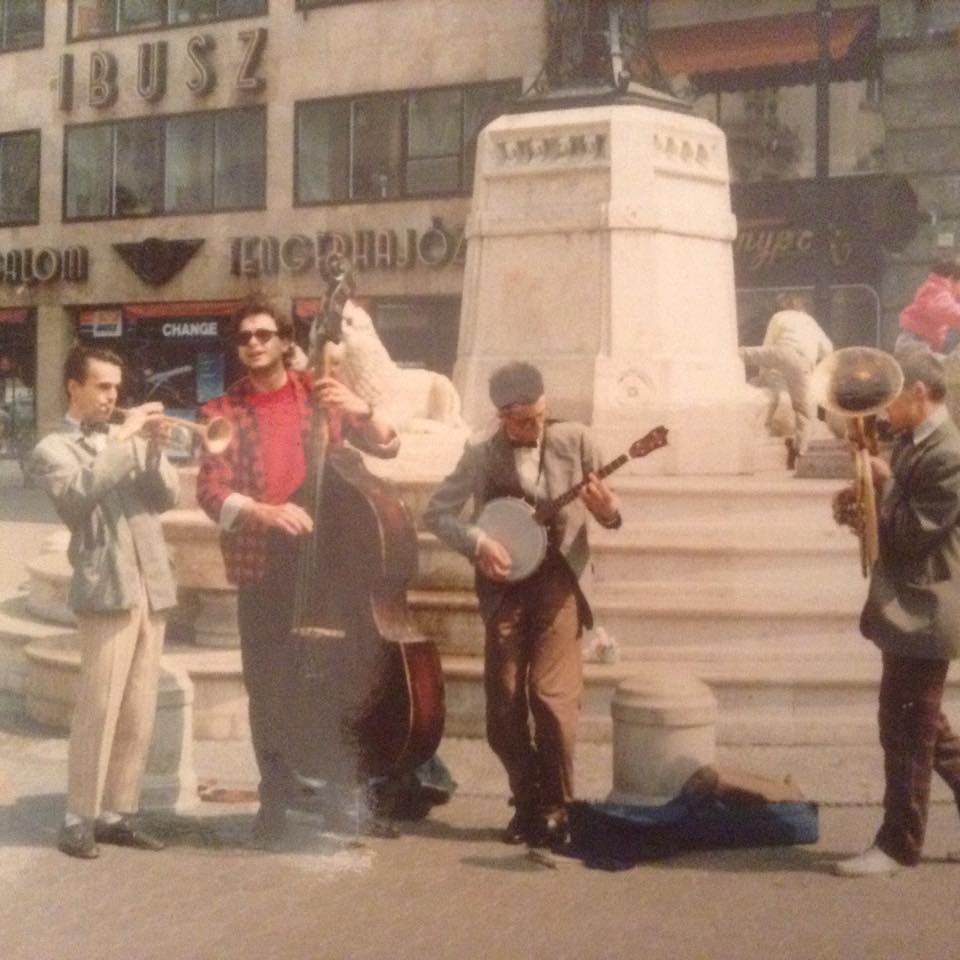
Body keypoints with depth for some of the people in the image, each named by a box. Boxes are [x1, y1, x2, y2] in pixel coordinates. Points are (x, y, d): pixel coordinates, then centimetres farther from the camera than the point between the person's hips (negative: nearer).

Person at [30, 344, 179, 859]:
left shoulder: (130, 438, 17)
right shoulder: (53, 449, 2)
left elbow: (168, 496, 8)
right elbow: (77, 493, -18)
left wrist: (156, 449, -8)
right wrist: (120, 439, -18)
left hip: (151, 588, 6)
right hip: (107, 590, -5)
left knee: (138, 713, 7)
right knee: (98, 710, -5)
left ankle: (118, 812, 15)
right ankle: (79, 818, 4)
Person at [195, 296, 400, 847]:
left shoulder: (321, 394, 6)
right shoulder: (223, 412, 2)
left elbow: (388, 447, 5)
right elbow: (211, 493, -7)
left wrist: (361, 408, -16)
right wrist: (265, 512, -26)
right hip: (263, 570, 0)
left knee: (342, 682, 5)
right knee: (271, 690, 4)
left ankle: (341, 795, 20)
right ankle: (278, 798, 20)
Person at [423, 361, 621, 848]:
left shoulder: (575, 439, -2)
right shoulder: (482, 452, -2)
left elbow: (608, 509, 4)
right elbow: (436, 511, 1)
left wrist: (608, 511, -20)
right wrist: (478, 543, -14)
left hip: (557, 582, -1)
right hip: (504, 585, 2)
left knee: (553, 696, -10)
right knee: (503, 705, 4)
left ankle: (556, 808, 5)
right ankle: (528, 803, 21)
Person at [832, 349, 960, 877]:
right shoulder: (911, 443, 12)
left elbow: (914, 533, -22)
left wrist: (884, 483, -13)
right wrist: (860, 509, 2)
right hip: (907, 607, 10)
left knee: (905, 729, -2)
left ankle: (898, 844, 9)